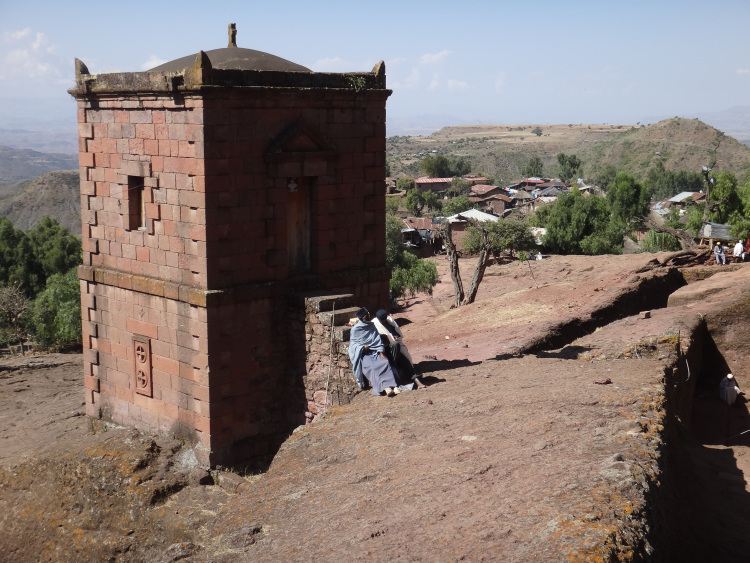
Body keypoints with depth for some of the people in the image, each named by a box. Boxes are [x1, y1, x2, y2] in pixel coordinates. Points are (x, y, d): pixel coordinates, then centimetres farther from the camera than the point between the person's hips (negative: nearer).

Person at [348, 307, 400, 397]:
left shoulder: (372, 326, 15)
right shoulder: (355, 329, 5)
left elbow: (378, 340, 9)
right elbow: (353, 343, 3)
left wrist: (381, 353, -5)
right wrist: (362, 348, -16)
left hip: (375, 351, 4)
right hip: (363, 354, -3)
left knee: (385, 362, -27)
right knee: (371, 367, -32)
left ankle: (392, 386, -39)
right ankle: (385, 387, -44)